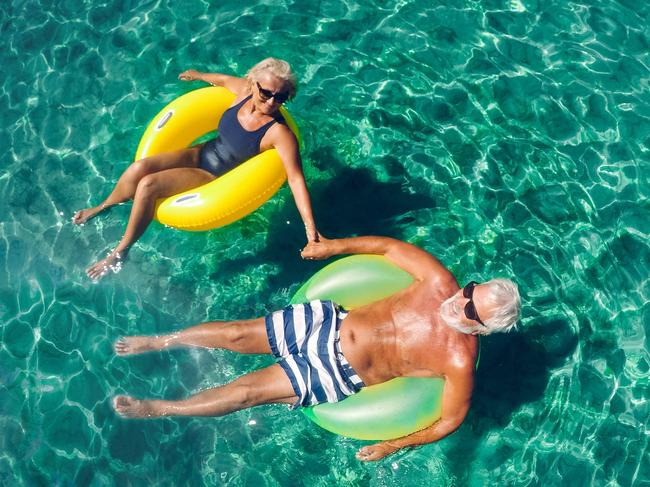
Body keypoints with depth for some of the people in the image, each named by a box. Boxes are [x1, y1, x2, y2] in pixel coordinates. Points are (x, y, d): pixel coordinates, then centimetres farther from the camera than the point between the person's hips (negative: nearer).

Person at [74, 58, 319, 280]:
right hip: (201, 153, 5)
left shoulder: (279, 133, -27)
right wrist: (198, 75, 33)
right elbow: (222, 79, 12)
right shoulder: (245, 90, -11)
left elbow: (296, 178, -33)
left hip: (215, 178, -5)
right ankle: (103, 207, 20)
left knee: (148, 185, -19)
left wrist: (311, 228, -40)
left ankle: (120, 252, 2)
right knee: (140, 167, -12)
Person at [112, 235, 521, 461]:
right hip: (330, 321, 4)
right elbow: (391, 246, 1)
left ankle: (156, 409, 18)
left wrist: (394, 445, -7)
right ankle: (158, 341, 27)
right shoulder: (441, 283, -9)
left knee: (247, 390, -4)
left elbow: (450, 421, -9)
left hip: (340, 375, -3)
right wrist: (336, 246, 0)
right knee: (237, 334, 2)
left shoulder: (460, 360, -18)